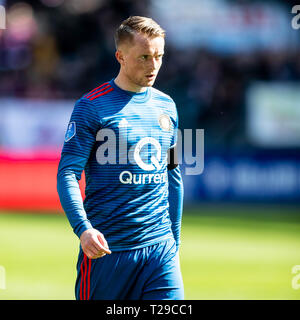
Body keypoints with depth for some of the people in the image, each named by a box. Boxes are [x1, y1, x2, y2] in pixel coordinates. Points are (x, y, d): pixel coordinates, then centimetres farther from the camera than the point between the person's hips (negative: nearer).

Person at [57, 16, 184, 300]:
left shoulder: (167, 107, 12)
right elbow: (67, 174, -8)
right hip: (106, 247, -4)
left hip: (159, 246, 4)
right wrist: (83, 229, -23)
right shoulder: (92, 106, -4)